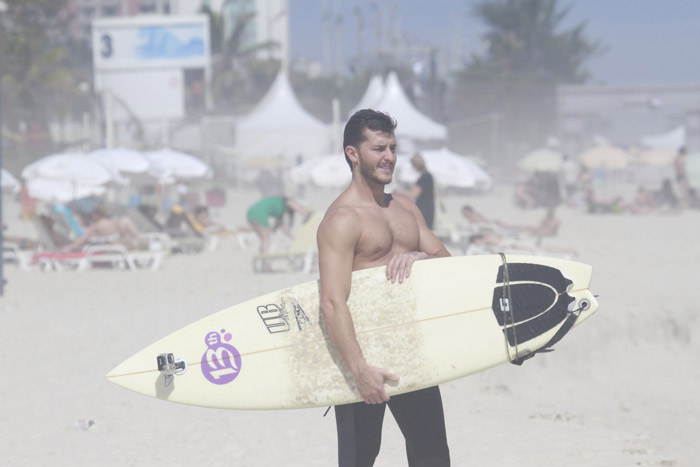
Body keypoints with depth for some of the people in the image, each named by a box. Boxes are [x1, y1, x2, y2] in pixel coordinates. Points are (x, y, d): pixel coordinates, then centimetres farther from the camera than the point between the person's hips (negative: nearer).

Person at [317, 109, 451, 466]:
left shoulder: (405, 207, 12)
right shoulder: (342, 219, -14)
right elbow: (332, 303, -23)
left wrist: (417, 256, -13)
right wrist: (359, 369, -31)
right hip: (363, 347, -7)